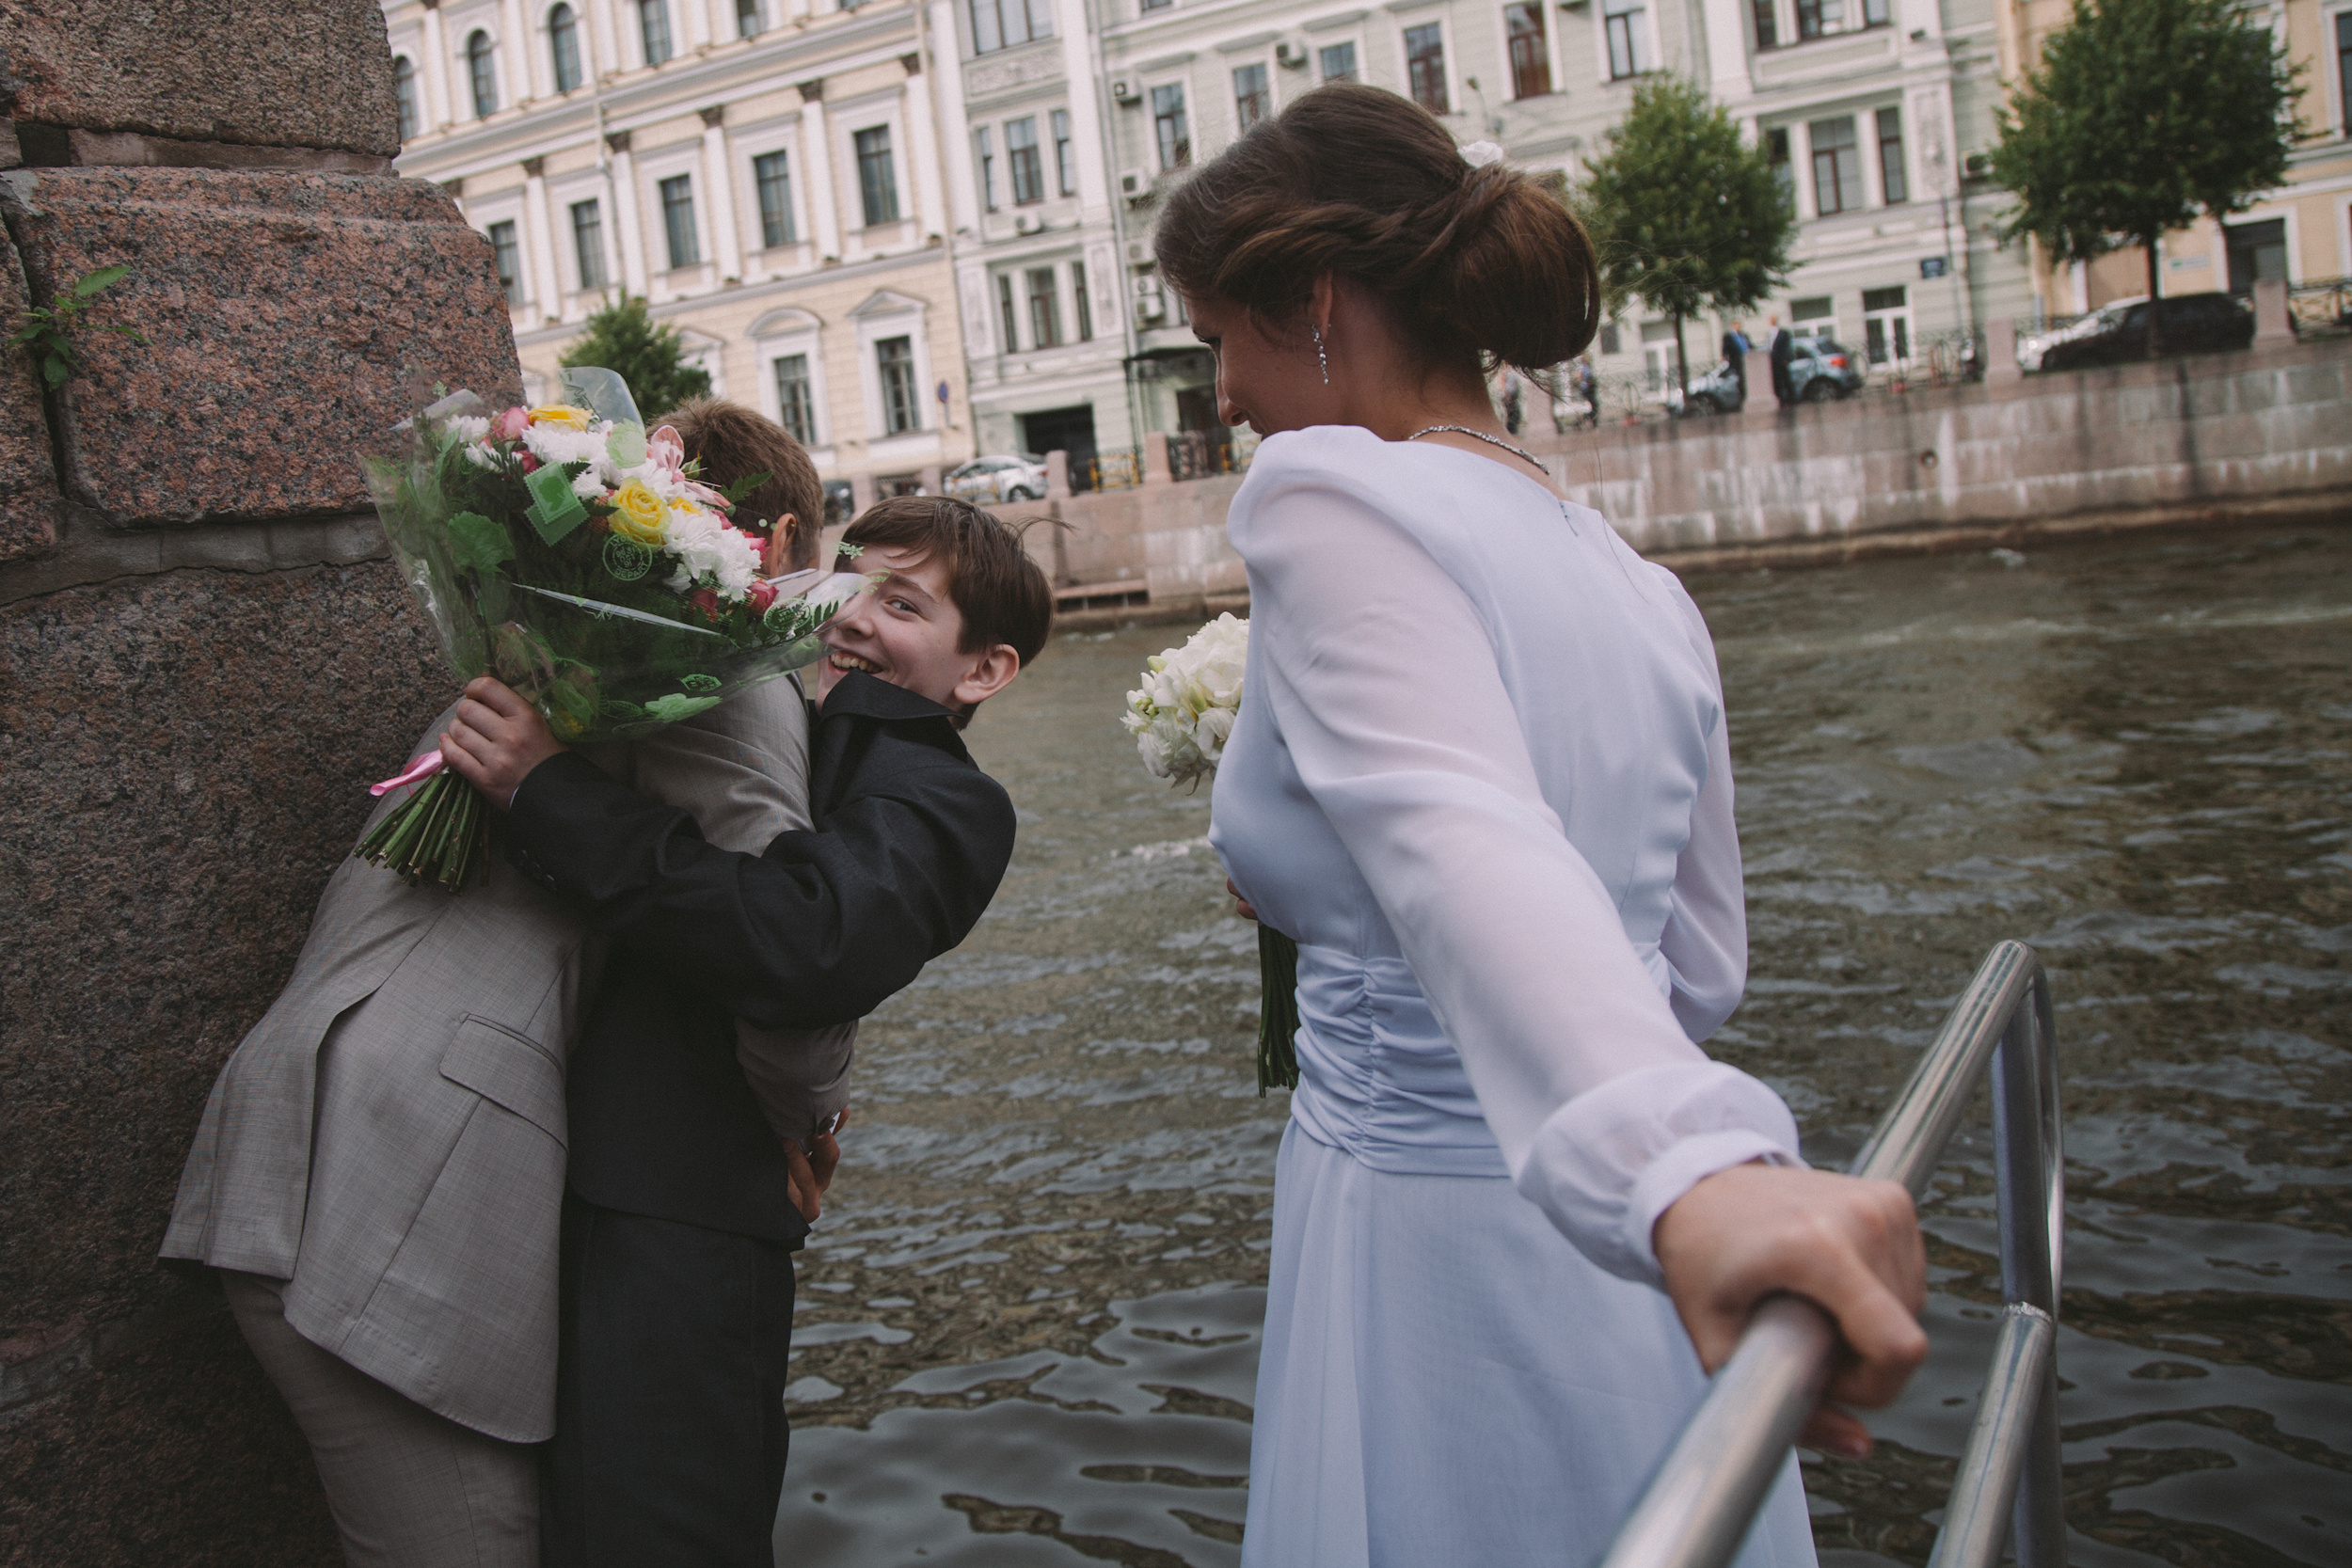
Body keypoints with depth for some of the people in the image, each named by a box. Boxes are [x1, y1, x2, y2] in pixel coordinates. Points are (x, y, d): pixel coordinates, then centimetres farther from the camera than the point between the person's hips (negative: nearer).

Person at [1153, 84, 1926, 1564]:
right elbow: (1701, 967, 14)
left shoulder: (1329, 494, -15)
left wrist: (1685, 1167, -48)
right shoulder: (1644, 586, 8)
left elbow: (1460, 836, -34)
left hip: (1447, 1269, -7)